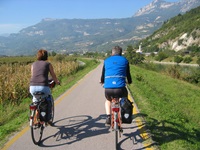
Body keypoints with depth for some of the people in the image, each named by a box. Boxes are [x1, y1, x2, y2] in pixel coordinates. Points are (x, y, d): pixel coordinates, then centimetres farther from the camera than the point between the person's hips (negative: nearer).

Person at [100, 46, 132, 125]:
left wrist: (102, 81, 47)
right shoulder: (124, 60, 15)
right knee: (125, 99, 34)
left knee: (108, 100, 33)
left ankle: (108, 116, 15)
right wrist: (129, 81, 45)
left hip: (108, 88, 1)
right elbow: (128, 74, 23)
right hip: (120, 88, -1)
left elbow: (103, 74, 25)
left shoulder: (106, 61, 17)